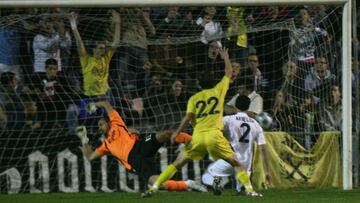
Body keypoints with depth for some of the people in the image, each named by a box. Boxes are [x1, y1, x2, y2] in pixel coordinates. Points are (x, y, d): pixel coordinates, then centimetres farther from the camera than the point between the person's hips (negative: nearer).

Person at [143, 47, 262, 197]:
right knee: (236, 163, 9)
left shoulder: (194, 98, 12)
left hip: (197, 137, 1)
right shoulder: (218, 90, 12)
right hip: (214, 135, -1)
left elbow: (188, 117, -1)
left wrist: (177, 133, 5)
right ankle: (249, 190, -5)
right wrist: (226, 57, 42)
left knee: (177, 164, 11)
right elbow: (229, 73, 27)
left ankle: (154, 188, 3)